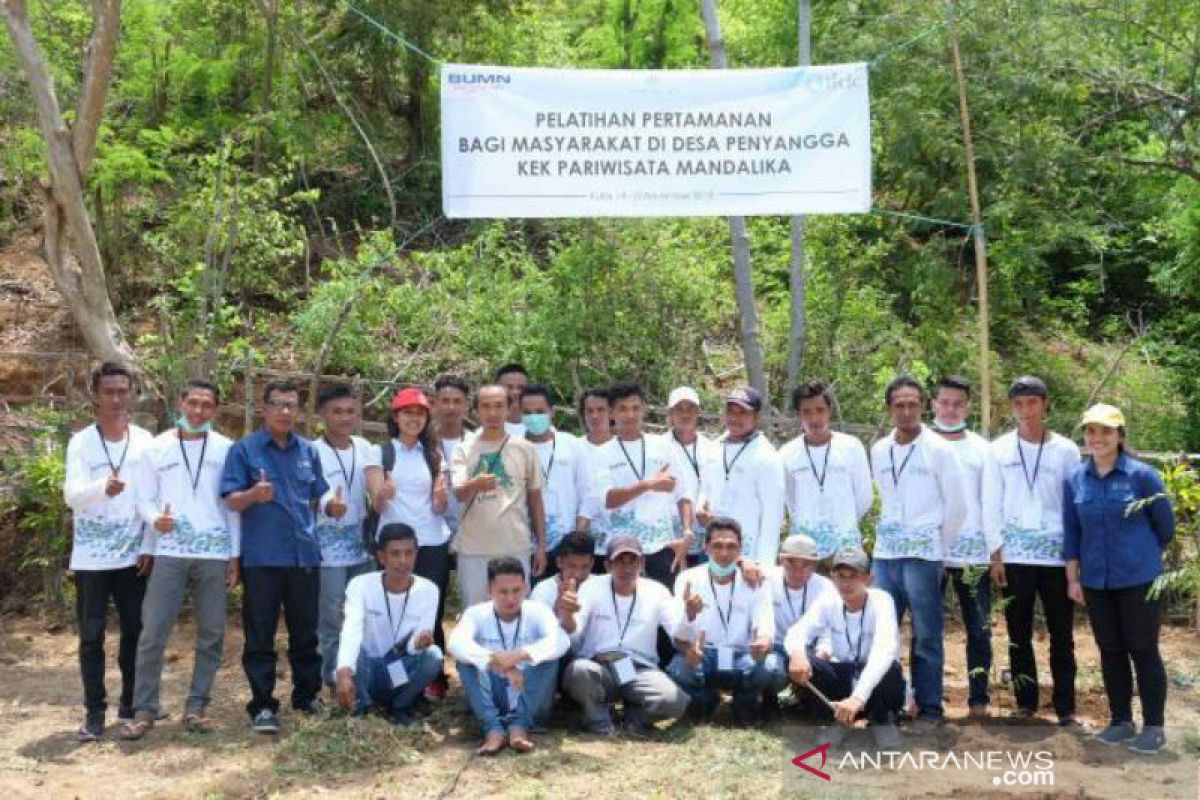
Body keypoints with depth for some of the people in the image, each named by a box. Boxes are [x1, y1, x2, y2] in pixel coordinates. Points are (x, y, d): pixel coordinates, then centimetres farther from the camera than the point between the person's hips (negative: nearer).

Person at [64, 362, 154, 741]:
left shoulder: (145, 440, 3)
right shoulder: (81, 442, -3)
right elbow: (72, 495, -15)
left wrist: (149, 546, -1)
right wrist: (103, 488, -36)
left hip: (133, 555, 2)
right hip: (92, 557, -2)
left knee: (135, 631, 7)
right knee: (92, 635, 2)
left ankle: (131, 706, 20)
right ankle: (94, 711, 11)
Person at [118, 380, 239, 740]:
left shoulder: (226, 449, 4)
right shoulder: (157, 447, 4)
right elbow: (144, 498, 5)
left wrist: (235, 555, 2)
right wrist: (154, 519, -17)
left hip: (215, 554, 1)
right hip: (169, 552, -1)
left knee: (211, 634, 5)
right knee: (153, 632, -3)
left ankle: (196, 706, 15)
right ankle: (144, 709, 7)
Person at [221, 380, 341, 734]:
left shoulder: (308, 450, 11)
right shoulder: (244, 448, -3)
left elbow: (320, 494, 16)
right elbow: (231, 500, -7)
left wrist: (333, 504, -7)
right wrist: (253, 495, -28)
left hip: (305, 554, 4)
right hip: (261, 557, -4)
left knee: (305, 631, 12)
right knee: (260, 636, 1)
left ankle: (307, 694, 25)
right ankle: (262, 705, 8)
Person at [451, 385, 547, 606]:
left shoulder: (524, 448, 5)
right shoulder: (465, 450, 3)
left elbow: (535, 499, 10)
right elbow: (460, 494, -11)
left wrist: (541, 545, 6)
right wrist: (475, 484, -34)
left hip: (516, 547, 0)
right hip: (473, 548, 0)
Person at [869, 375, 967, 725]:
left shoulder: (938, 449, -6)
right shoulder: (878, 451, 8)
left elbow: (957, 505, -3)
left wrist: (939, 545, 1)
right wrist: (892, 533, 13)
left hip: (923, 554, -4)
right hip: (885, 554, 5)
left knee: (926, 635, 1)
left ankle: (930, 706, 10)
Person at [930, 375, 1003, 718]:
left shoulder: (981, 449, 6)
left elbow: (991, 502, 4)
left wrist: (996, 551, -1)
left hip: (973, 552, 0)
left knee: (978, 629, 3)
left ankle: (978, 700, 10)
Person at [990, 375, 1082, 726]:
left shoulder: (1065, 450, 3)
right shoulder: (999, 449, 3)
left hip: (1057, 556, 0)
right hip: (1014, 556, 1)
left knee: (1062, 635, 4)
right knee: (1019, 635, 8)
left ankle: (1065, 709, 12)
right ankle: (1025, 704, 17)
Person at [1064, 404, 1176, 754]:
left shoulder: (1142, 475, -8)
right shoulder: (1075, 480, 2)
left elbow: (1165, 525, 2)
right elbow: (1071, 531, 7)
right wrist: (1072, 577, 5)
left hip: (1139, 579, -4)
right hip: (1096, 581, 4)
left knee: (1143, 651, 1)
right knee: (1110, 651, 11)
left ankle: (1153, 728, 11)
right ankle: (1120, 721, 22)